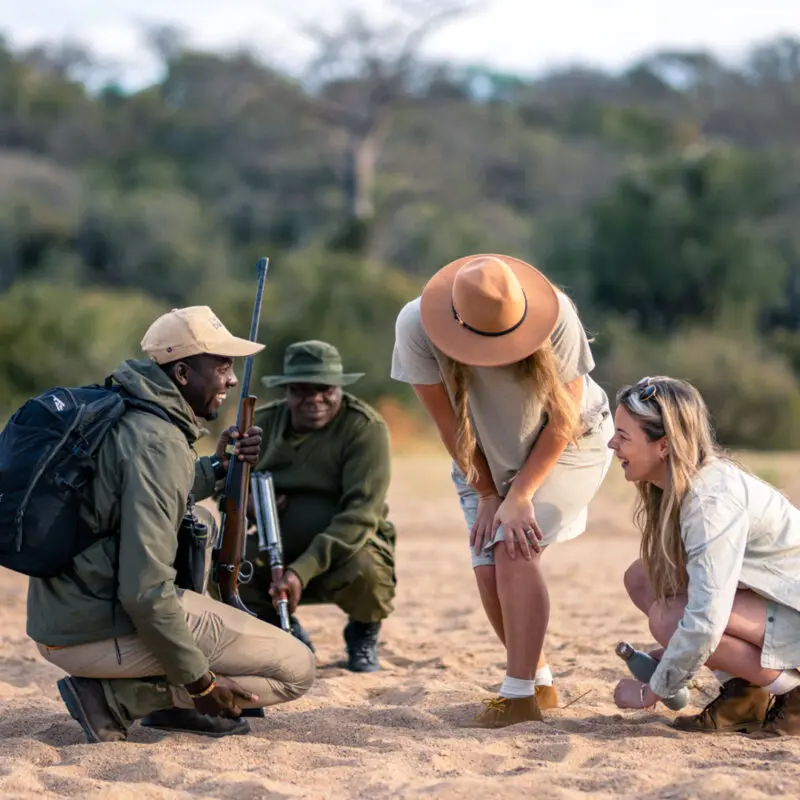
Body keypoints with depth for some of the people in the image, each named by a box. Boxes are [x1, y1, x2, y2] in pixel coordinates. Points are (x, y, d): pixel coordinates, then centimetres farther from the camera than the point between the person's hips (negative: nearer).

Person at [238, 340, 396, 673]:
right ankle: (289, 633, 6)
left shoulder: (365, 428, -15)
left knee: (365, 571, -38)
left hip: (349, 548, -3)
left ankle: (364, 634, 3)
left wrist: (303, 571, -36)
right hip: (277, 551, 3)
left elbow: (359, 515, -24)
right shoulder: (262, 422, -1)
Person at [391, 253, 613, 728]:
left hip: (569, 445, -3)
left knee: (515, 548, -23)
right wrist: (486, 493, -10)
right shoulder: (416, 327, -29)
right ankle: (542, 681, 15)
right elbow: (448, 422, -14)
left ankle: (520, 695, -19)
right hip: (486, 460, 3)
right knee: (490, 572, -8)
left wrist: (519, 497, -23)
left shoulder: (556, 318, -32)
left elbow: (562, 421, -20)